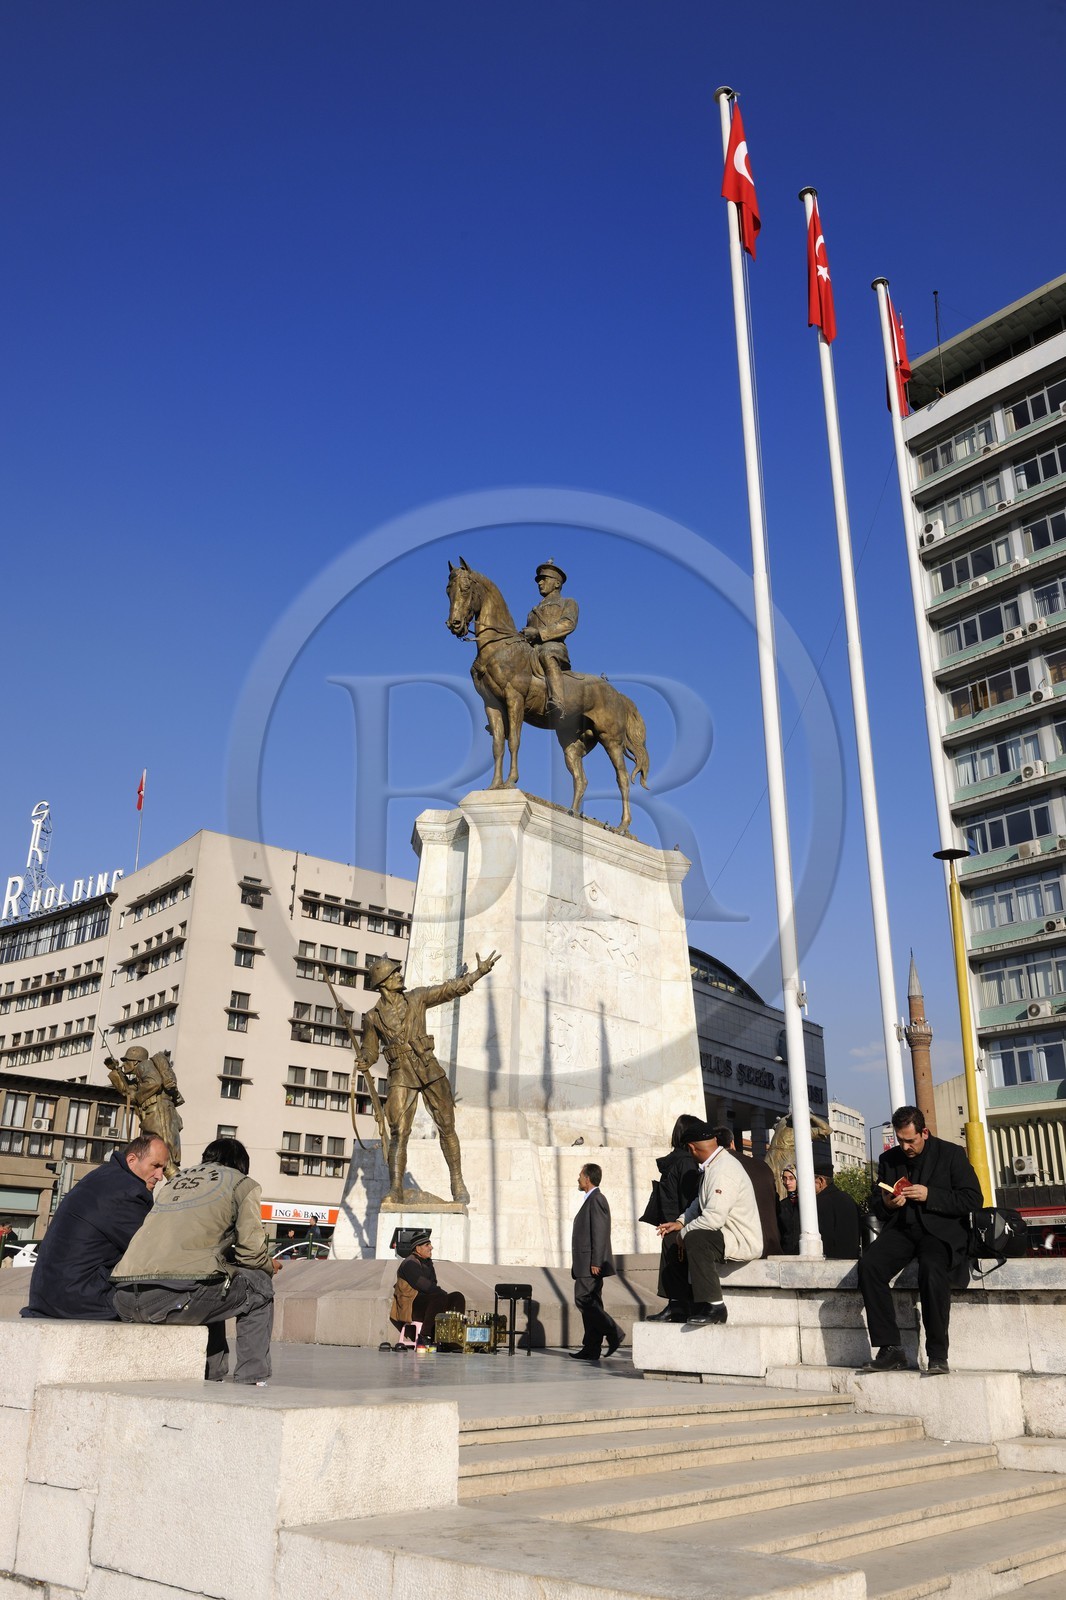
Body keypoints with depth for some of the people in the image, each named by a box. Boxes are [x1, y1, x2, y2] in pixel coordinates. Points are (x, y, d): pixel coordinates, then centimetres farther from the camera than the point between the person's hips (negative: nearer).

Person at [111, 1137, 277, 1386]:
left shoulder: (175, 1182, 31)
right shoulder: (241, 1183, 14)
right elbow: (251, 1249, 7)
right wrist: (270, 1267, 28)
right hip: (178, 1296, -6)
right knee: (259, 1284, 19)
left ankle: (212, 1378, 29)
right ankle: (250, 1379, 13)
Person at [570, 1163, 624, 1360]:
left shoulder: (596, 1200, -12)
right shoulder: (590, 1200, 19)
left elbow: (600, 1233, -19)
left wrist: (596, 1262, -22)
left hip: (591, 1264, -10)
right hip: (586, 1264, 10)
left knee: (583, 1299, -12)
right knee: (590, 1303, 8)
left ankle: (613, 1333, -8)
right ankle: (591, 1349, 8)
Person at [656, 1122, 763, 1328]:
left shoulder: (724, 1171, -23)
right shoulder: (711, 1168, 11)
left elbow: (713, 1218, -30)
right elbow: (699, 1204, 25)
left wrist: (684, 1233, -15)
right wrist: (680, 1222, 9)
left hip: (744, 1242, -11)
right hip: (726, 1236, 11)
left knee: (695, 1239, -34)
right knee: (674, 1244, 15)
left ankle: (714, 1306, -27)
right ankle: (686, 1308, 18)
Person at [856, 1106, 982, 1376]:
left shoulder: (951, 1154, 2)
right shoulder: (889, 1159, 15)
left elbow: (973, 1199, -4)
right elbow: (877, 1205, 20)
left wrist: (930, 1196, -15)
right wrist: (886, 1204, -5)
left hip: (940, 1230, -4)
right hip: (901, 1229, 4)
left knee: (932, 1269, -36)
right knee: (868, 1264, -25)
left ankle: (937, 1354, -24)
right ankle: (890, 1349, -20)